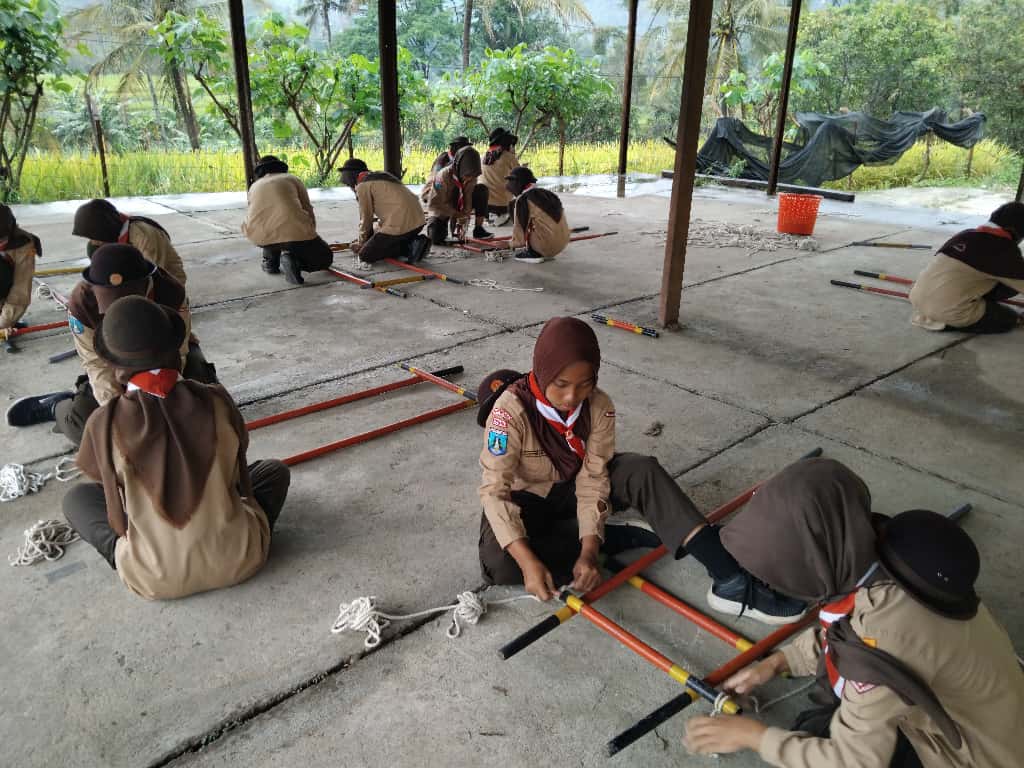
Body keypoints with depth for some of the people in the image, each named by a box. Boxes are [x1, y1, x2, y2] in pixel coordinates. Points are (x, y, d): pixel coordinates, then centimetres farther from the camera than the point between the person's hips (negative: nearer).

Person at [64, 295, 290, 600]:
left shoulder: (104, 424, -15)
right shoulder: (216, 401, -12)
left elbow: (95, 475, 7)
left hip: (154, 580, 0)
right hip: (237, 562, 1)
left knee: (76, 498, 22)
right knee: (275, 471, 25)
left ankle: (124, 556, 5)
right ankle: (243, 541, 8)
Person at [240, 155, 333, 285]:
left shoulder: (254, 187, 27)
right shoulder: (293, 179, 21)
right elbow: (308, 211, 20)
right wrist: (310, 237, 36)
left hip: (260, 235, 3)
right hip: (294, 231, -3)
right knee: (325, 259, 16)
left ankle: (270, 262, 25)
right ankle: (293, 259, -12)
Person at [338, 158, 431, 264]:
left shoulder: (362, 185, -1)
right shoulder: (380, 176, 24)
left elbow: (366, 218, 2)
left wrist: (361, 243, 18)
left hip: (400, 225, -9)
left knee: (365, 255, -1)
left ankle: (409, 248, -9)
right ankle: (414, 243, 7)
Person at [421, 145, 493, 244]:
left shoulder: (471, 178, -18)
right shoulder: (444, 176, -30)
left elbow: (467, 202, -17)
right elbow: (434, 204, -29)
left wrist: (462, 224, -26)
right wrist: (456, 214, -31)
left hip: (457, 204, 4)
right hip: (440, 209, -4)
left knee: (482, 190, -18)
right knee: (436, 238, -28)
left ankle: (478, 229, -12)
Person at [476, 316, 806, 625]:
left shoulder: (599, 407, -20)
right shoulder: (510, 410, -31)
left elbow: (592, 479, -20)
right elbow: (495, 491, -33)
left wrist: (588, 551, -32)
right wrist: (528, 563, -43)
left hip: (571, 489, 2)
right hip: (525, 499, -2)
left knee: (643, 471, -26)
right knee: (499, 564, -33)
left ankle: (731, 582, -30)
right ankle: (616, 535, -19)